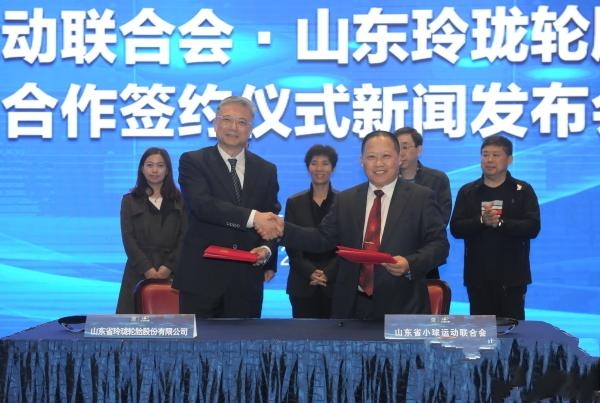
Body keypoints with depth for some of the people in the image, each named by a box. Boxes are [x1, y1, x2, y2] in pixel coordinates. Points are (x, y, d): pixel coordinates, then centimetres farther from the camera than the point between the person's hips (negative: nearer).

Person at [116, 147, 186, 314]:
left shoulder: (180, 201, 12)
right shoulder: (130, 201, 12)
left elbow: (184, 237, 4)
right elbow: (128, 239, 2)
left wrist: (169, 266, -11)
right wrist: (147, 268, -11)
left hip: (172, 272, 0)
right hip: (140, 272, 0)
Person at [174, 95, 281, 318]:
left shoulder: (266, 170, 12)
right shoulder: (193, 161, 0)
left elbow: (271, 220, 14)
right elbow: (202, 204, -17)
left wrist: (268, 250, -9)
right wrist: (252, 217, -27)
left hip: (246, 281, 4)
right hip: (201, 277, -3)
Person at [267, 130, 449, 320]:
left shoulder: (421, 197, 0)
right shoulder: (345, 199, 12)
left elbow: (439, 243, -4)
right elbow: (323, 238, 10)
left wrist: (410, 264, -22)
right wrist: (284, 229, -4)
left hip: (401, 306, -3)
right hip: (352, 305, 3)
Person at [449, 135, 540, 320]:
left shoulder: (523, 190, 3)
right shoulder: (468, 192, 9)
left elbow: (532, 227, -9)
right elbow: (456, 228, -1)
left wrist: (500, 223, -20)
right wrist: (481, 221, -18)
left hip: (512, 274, -2)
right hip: (478, 275, 2)